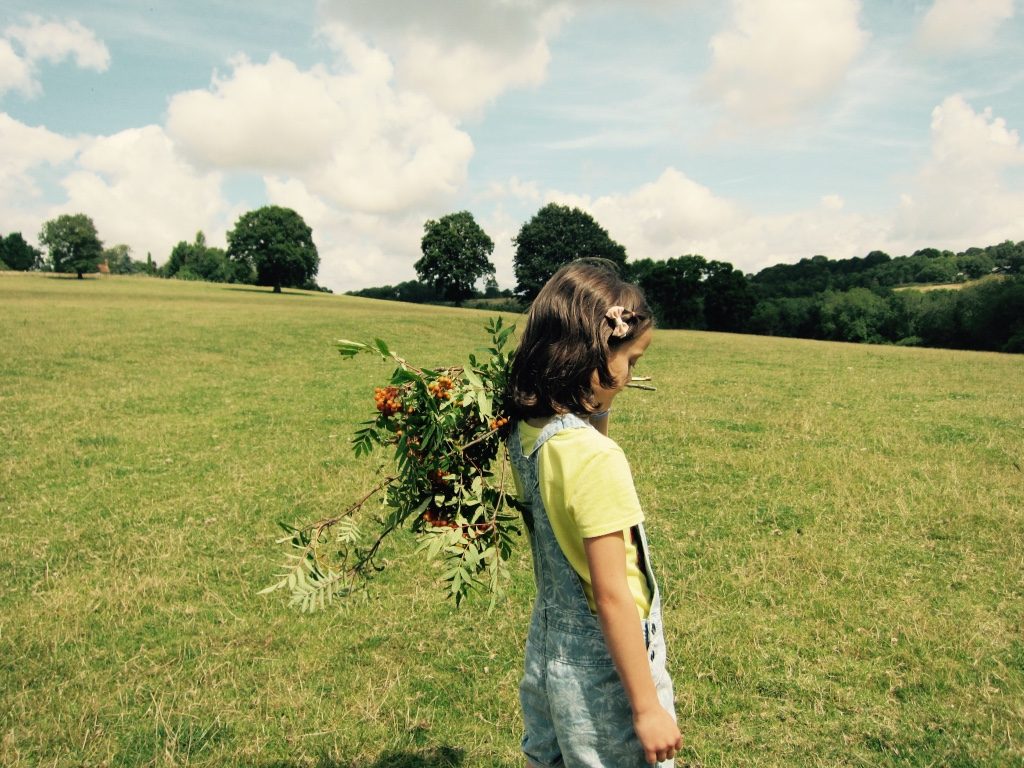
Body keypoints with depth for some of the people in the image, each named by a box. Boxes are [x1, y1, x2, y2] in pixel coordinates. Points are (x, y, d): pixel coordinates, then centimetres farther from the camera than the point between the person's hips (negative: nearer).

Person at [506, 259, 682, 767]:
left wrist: (598, 414, 2)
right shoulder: (594, 458, -28)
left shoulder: (527, 430, -5)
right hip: (602, 668, -7)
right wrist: (647, 707, -15)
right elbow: (612, 597, -23)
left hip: (547, 646, 8)